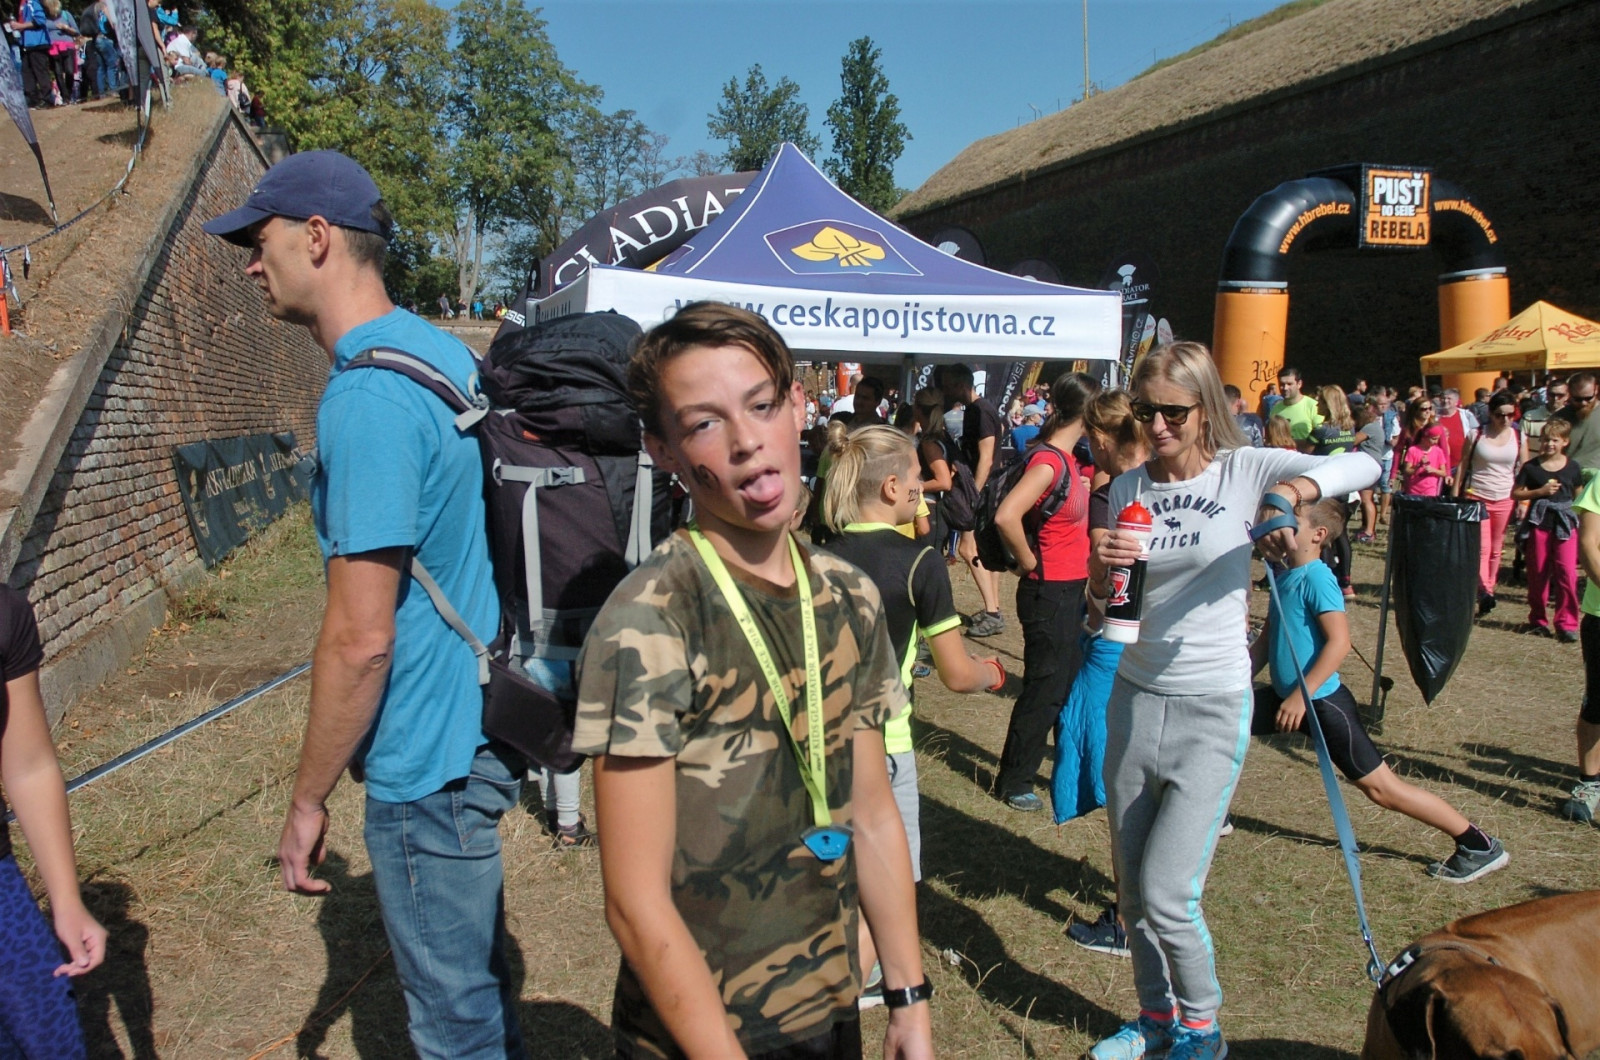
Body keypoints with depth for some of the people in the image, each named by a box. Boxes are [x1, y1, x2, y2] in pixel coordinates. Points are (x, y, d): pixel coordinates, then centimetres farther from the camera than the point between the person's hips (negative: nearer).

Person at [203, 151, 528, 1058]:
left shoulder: (369, 397, -24)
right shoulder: (443, 350, 6)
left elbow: (360, 642, -24)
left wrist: (308, 799, -11)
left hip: (429, 761, -9)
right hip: (473, 726, 9)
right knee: (476, 977, 27)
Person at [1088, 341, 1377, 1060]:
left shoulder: (1244, 470, -7)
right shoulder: (1128, 488, 3)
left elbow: (1364, 466, -21)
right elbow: (1102, 607, 3)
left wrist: (1295, 489, -39)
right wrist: (1102, 570, -19)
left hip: (1213, 709, -4)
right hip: (1134, 698, 5)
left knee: (1167, 893, -6)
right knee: (1131, 886, 13)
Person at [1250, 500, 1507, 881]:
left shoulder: (1316, 578, -18)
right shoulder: (1283, 576, 8)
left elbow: (1340, 642, -26)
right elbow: (1266, 640, 16)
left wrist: (1302, 696, -29)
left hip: (1321, 702, -9)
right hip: (1284, 695, 9)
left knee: (1381, 787, -3)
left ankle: (1479, 845, 11)